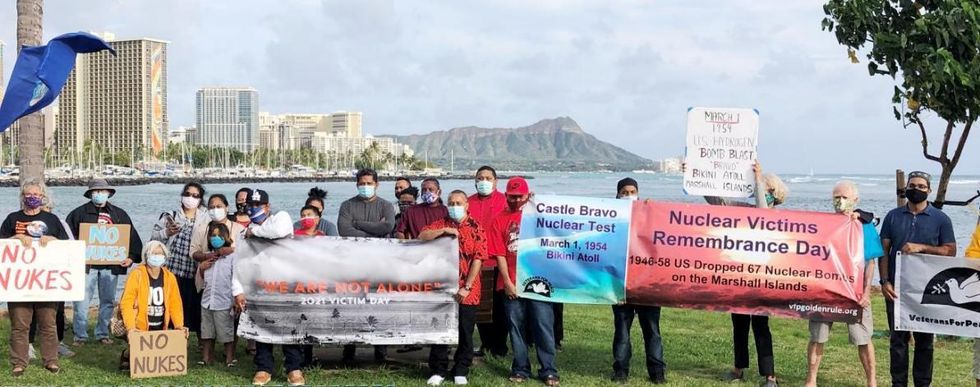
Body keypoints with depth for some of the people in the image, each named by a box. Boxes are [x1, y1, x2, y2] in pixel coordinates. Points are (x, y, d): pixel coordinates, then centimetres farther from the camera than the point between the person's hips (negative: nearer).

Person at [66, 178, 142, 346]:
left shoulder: (119, 214, 12)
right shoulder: (79, 213, 5)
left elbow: (133, 237, 11)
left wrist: (132, 257, -1)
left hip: (111, 266, 2)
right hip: (86, 264, -2)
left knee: (108, 301, 8)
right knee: (81, 301, -3)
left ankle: (103, 333, 19)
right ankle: (80, 335, 5)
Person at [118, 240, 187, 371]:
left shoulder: (169, 277, 3)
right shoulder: (137, 275, -10)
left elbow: (175, 303, 2)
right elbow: (126, 303, -16)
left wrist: (179, 325, -11)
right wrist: (131, 327, -26)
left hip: (161, 330, 4)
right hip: (140, 329, -4)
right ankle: (126, 356, 28)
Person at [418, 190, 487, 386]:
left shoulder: (476, 229, -1)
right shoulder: (441, 225, 9)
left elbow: (478, 260, -7)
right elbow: (421, 237, -7)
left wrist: (467, 287, -12)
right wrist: (444, 230, -18)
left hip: (467, 292, -2)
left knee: (465, 332, 4)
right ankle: (438, 371, 16)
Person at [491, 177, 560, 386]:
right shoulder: (500, 220, 6)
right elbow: (499, 254, 1)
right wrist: (507, 282, -6)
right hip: (512, 284, 1)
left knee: (544, 326, -1)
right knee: (516, 328, 6)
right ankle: (520, 369, 16)